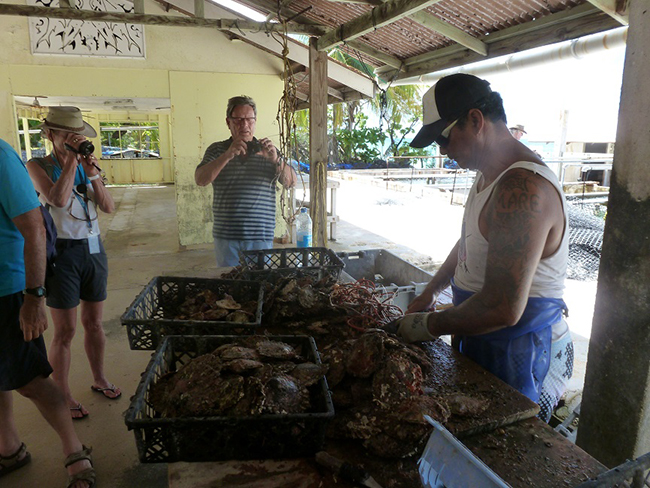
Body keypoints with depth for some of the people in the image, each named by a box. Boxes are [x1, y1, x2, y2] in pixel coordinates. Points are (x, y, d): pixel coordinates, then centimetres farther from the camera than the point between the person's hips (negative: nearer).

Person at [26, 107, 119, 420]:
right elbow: (58, 200, -23)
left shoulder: (86, 165, 8)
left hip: (94, 250, 5)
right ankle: (63, 396, 18)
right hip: (63, 253, -4)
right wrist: (71, 161, -17)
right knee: (65, 330, 2)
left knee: (94, 323, 15)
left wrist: (93, 174, -11)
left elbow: (109, 207, 0)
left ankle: (99, 379, 32)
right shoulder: (38, 166, -5)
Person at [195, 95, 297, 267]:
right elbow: (200, 180, -7)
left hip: (261, 236, 0)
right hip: (226, 236, 0)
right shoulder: (217, 150, 8)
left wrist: (276, 159, -19)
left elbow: (291, 182, 0)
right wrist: (228, 155, -19)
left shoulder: (268, 151, 9)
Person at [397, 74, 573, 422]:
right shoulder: (488, 175, 6)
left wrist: (428, 326, -18)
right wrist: (429, 293, 16)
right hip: (481, 343, 10)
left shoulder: (523, 190, -28)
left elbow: (503, 308, -32)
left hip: (519, 357, -9)